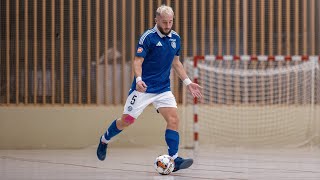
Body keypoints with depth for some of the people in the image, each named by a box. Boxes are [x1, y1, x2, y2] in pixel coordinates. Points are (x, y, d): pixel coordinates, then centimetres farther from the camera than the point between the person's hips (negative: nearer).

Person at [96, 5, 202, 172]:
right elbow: (138, 61, -14)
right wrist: (138, 79, -31)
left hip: (163, 89, 5)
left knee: (173, 119, -12)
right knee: (127, 120, 1)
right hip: (143, 88, -5)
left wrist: (188, 82, 15)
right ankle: (104, 140, 29)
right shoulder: (148, 37, -12)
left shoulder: (175, 38, 6)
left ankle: (174, 159, -12)